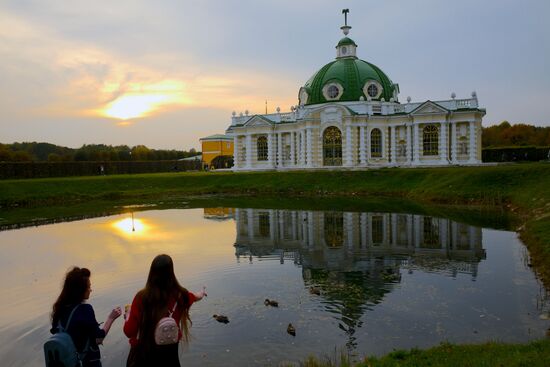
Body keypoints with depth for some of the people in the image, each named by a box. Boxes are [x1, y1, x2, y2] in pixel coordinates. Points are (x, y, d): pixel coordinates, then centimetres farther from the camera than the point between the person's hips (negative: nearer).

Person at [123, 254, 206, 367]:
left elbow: (129, 332, -14)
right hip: (169, 353, 2)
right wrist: (202, 293, 39)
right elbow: (196, 296, 15)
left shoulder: (142, 297, -20)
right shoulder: (180, 295, -10)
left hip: (143, 354, -2)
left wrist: (128, 315, 7)